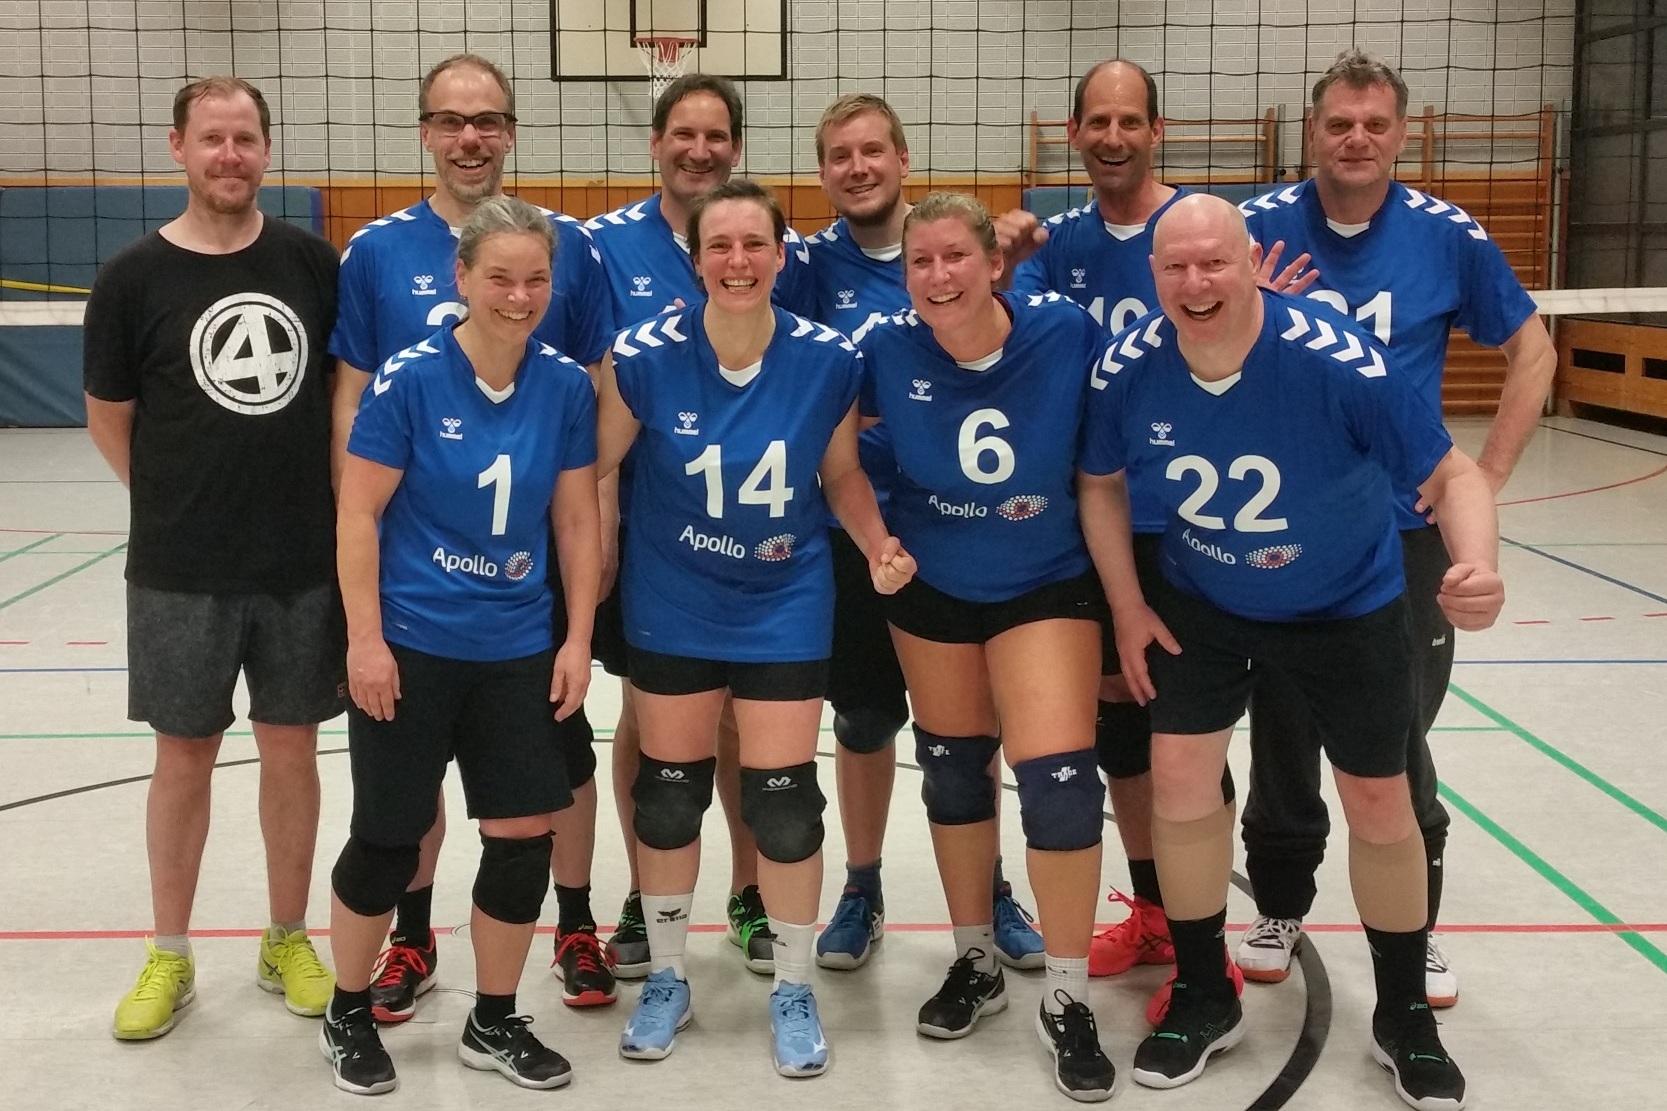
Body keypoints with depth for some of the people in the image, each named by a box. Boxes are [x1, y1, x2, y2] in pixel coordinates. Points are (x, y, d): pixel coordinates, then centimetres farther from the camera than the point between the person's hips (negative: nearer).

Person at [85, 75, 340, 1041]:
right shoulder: (134, 278, -6)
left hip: (305, 564, 2)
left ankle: (288, 943, 27)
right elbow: (109, 419, 4)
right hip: (181, 574, -1)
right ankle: (170, 958, 24)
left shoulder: (313, 262, 0)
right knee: (184, 756, 9)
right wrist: (183, 508, 6)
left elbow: (348, 388, 11)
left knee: (292, 750, 10)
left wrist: (325, 506, 6)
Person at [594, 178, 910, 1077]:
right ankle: (666, 978, 32)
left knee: (783, 799, 1)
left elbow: (842, 476, 1)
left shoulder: (829, 359, -13)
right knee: (668, 791, 11)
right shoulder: (645, 355, -17)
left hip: (786, 605, 0)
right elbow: (594, 467, -6)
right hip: (673, 605, 0)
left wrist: (878, 545, -15)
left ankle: (793, 991, 22)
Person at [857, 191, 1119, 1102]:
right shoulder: (888, 347, -17)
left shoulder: (1067, 331, -20)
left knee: (1058, 778, -12)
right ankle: (975, 962, 36)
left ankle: (1067, 999, 8)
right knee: (952, 770, 14)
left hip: (1049, 585, -2)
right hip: (931, 589, 2)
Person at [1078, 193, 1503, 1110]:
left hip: (1347, 608, -2)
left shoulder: (1339, 362, -31)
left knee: (1380, 808, 5)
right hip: (1198, 606, 2)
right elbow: (1099, 483, -1)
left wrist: (1478, 565, -43)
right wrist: (1127, 606, -3)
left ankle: (1404, 1016, 28)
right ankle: (1204, 999, 19)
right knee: (1179, 781, -4)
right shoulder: (1130, 366, -21)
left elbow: (1451, 473, -24)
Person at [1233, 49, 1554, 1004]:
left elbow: (1533, 351, 6)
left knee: (1399, 740, 7)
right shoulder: (1260, 226, -5)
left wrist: (1487, 478, 0)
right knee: (1282, 734, 10)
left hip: (1405, 528, 0)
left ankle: (1417, 931, 23)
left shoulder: (1448, 236, -4)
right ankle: (1280, 909, 28)